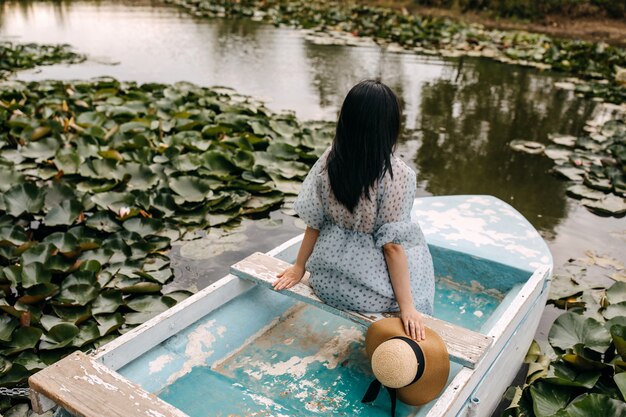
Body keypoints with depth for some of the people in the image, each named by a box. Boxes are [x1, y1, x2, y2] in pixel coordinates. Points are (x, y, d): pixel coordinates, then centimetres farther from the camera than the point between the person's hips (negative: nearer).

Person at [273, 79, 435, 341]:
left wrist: (299, 267, 13)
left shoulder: (329, 161, -10)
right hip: (371, 288, -4)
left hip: (328, 279, 5)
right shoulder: (397, 175, -22)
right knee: (417, 253, 26)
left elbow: (314, 223, -2)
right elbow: (392, 245, -19)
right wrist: (407, 307, -10)